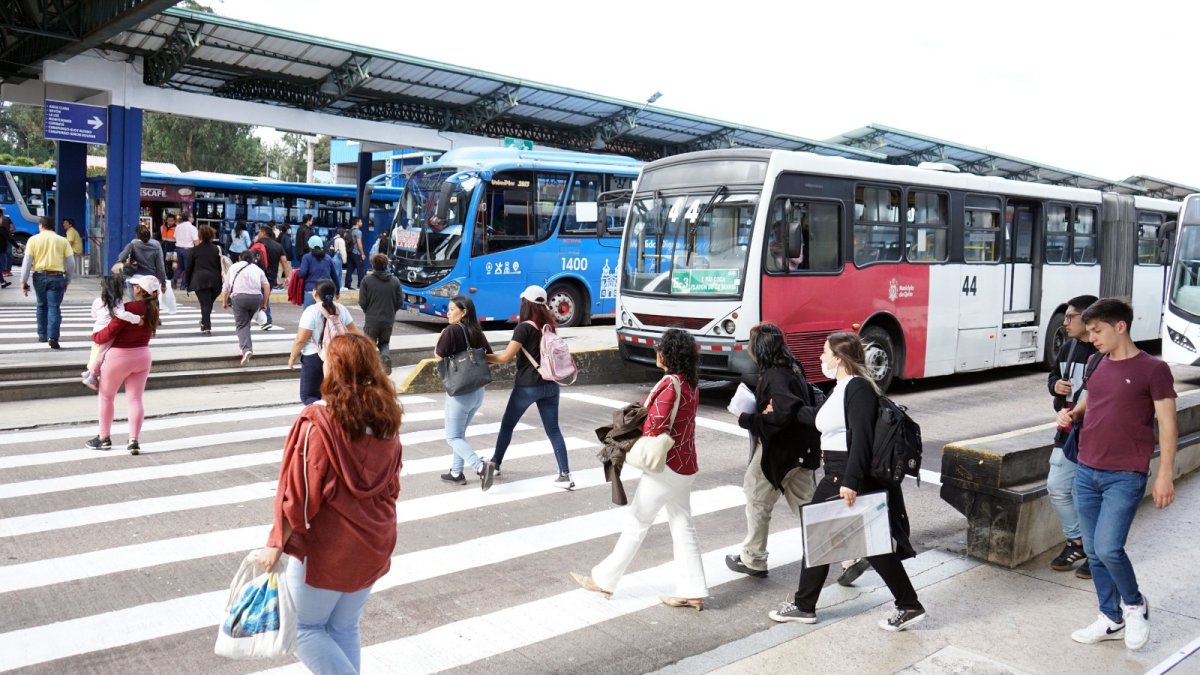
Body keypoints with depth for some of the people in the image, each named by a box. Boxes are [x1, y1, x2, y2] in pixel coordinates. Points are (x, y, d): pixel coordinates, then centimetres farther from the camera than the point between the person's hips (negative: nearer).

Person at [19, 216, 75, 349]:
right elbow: (70, 262, 4)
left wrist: (24, 281, 4)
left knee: (42, 305, 18)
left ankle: (42, 335, 25)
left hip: (39, 276, 1)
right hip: (57, 277, -1)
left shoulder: (33, 239, 3)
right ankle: (53, 337, -15)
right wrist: (67, 281, 14)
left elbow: (27, 261, 0)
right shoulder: (63, 241, 3)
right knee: (54, 307, -2)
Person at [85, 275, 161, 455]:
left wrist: (95, 337, 0)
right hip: (143, 356, 6)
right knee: (135, 399, 6)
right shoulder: (153, 310, 1)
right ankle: (133, 441, -3)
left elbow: (108, 333, -18)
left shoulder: (129, 308, -20)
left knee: (106, 397, 14)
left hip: (119, 357, -6)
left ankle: (104, 438, 23)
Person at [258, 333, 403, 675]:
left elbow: (299, 496, -19)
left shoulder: (319, 425, -21)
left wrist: (276, 544, -7)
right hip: (373, 546, 6)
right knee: (345, 627, 20)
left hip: (326, 549, -6)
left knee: (304, 628, 13)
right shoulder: (386, 422, -2)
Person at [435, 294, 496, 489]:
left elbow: (438, 357, -12)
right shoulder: (477, 332, 5)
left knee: (453, 437, 1)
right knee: (460, 433, 21)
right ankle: (456, 473, 26)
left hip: (459, 392, -7)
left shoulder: (451, 331, -15)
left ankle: (481, 466, -18)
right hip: (478, 391, 7)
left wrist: (439, 340, 4)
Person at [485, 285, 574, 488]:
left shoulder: (525, 328, -13)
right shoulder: (548, 325, 7)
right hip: (550, 385, 5)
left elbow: (506, 357, -15)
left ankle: (494, 464, 29)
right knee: (553, 430, 5)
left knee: (507, 425, 15)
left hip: (527, 386, -5)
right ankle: (565, 475, -2)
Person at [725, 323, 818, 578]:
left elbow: (783, 414, -32)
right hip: (800, 448, 9)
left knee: (757, 500, 8)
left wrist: (746, 420, -21)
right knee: (806, 504, 14)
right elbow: (808, 401, 16)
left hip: (778, 450, -9)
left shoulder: (774, 376, -21)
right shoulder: (792, 368, 7)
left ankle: (752, 559, 21)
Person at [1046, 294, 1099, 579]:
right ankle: (1076, 542, 31)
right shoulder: (1068, 347, 9)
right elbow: (1053, 376, 22)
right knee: (1057, 488, 12)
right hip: (1067, 435, 8)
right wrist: (1055, 385, 0)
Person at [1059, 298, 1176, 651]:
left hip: (1125, 477, -6)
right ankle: (1112, 620, 24)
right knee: (1093, 551, 9)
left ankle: (1135, 604, 15)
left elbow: (1167, 425, -7)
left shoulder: (1152, 369, -7)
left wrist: (1165, 475, -12)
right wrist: (1072, 413, 3)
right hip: (1086, 473, 6)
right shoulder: (1097, 364, 10)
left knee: (1108, 548, -13)